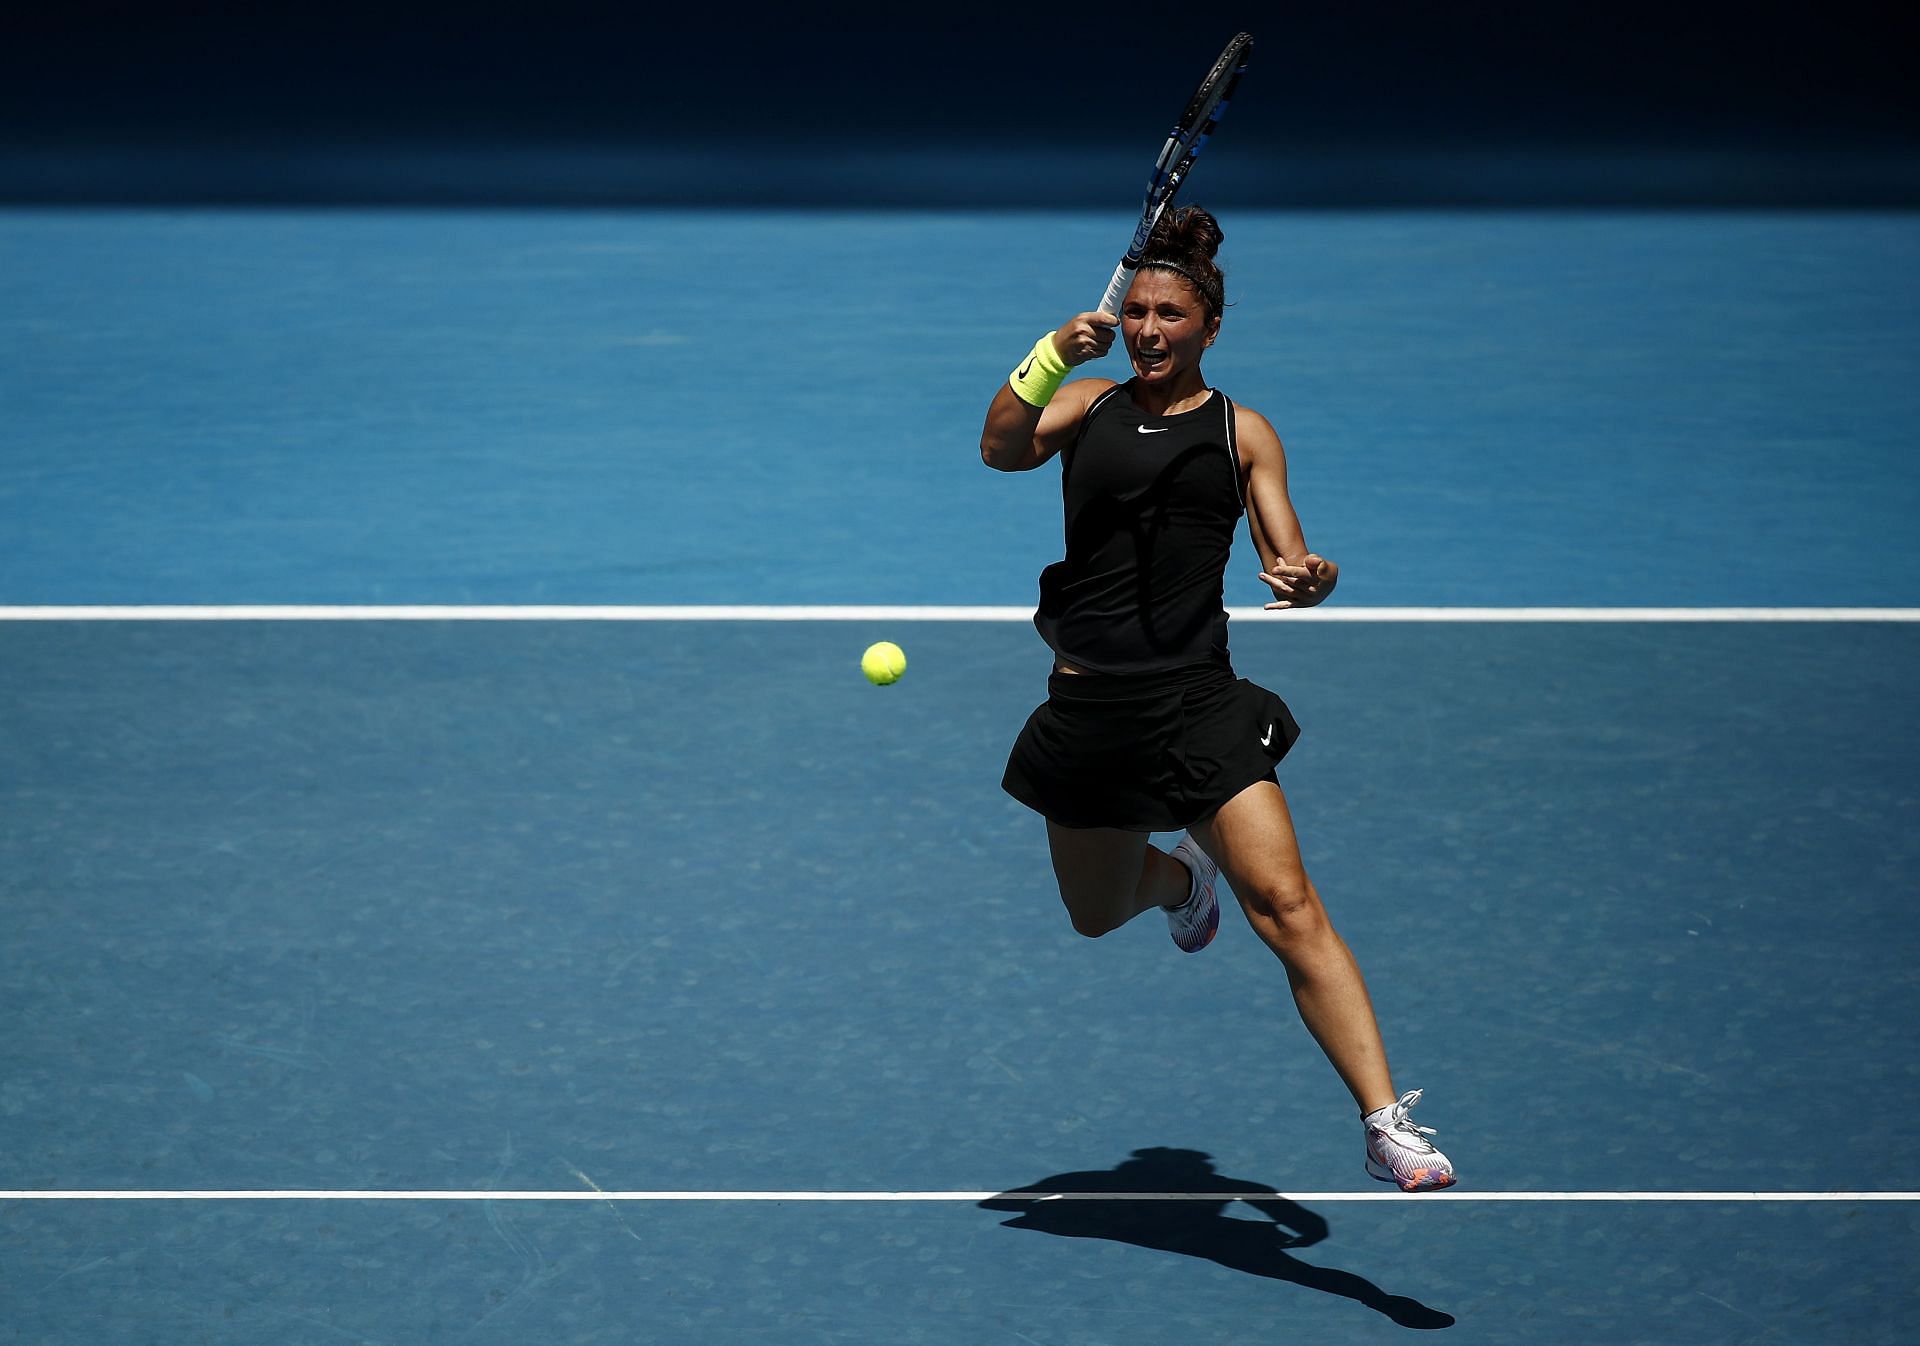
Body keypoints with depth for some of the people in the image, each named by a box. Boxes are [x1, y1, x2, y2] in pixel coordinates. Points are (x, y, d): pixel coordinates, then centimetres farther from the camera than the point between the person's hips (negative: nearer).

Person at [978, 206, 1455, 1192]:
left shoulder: (1242, 432, 7)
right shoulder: (1086, 405, 10)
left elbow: (1290, 557, 2)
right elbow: (1001, 448, -8)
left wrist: (1310, 580, -21)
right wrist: (1053, 354, -23)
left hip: (1199, 701, -2)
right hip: (1088, 702, 3)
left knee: (1286, 907, -16)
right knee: (1098, 915, 19)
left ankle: (1387, 1126, -18)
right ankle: (1180, 878, 56)